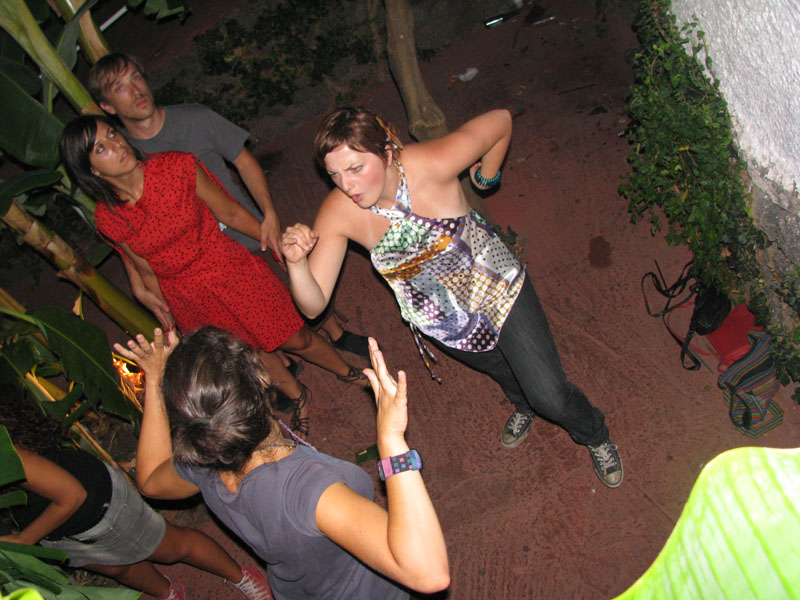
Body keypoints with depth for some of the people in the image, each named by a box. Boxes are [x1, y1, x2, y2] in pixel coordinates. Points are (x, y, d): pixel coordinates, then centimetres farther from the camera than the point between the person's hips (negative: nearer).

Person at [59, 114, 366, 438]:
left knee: (297, 340, 10)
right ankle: (297, 396, 50)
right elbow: (147, 270, 1)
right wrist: (168, 319, 10)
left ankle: (348, 372, 42)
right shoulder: (107, 219, -13)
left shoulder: (175, 167, -19)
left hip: (231, 271, -2)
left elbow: (231, 214, -7)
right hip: (186, 300, 2)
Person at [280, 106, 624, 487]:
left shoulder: (435, 164, -34)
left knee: (551, 398, 4)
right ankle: (523, 404, 68)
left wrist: (487, 176, 0)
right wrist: (296, 263, -43)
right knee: (500, 370, 30)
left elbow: (500, 121, -15)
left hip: (497, 286, -2)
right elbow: (312, 306, -24)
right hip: (440, 320, 3)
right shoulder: (337, 214, -26)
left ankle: (594, 435, 41)